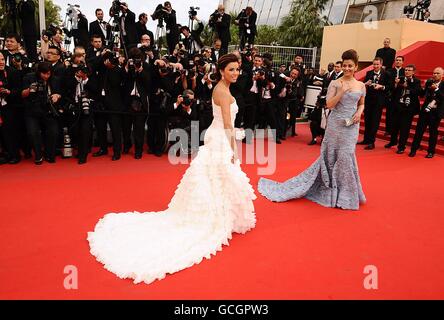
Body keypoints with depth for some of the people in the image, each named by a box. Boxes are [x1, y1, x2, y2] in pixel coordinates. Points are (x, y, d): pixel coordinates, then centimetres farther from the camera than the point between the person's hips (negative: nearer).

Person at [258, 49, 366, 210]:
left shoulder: (361, 85, 8)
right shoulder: (335, 83, -3)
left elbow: (361, 104, 19)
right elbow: (329, 104, -11)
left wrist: (359, 112, 0)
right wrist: (342, 91, -19)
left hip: (351, 126, 3)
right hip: (336, 124, -3)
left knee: (346, 156, 3)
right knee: (331, 155, 5)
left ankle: (344, 192, 19)